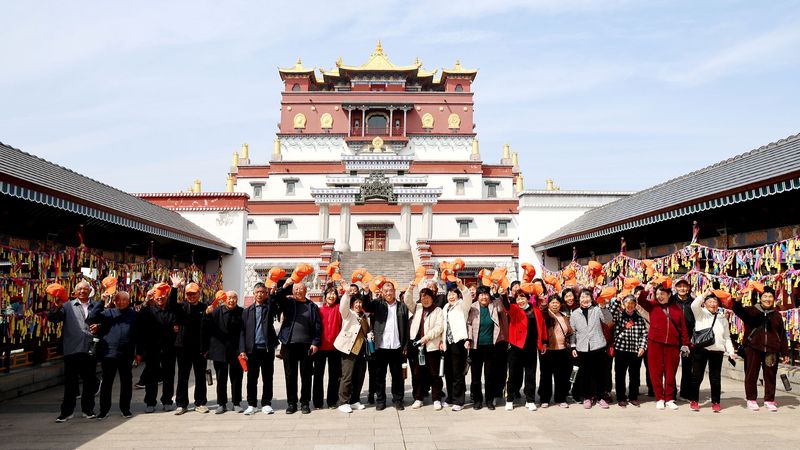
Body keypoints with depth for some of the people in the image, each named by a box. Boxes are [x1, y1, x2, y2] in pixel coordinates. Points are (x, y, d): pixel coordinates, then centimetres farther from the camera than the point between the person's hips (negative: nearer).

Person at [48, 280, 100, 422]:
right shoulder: (68, 306, 6)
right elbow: (52, 318, -2)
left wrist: (99, 327, -5)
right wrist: (56, 308, -20)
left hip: (90, 350, 2)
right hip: (72, 350, -2)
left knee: (90, 381, 9)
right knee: (70, 382, 3)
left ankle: (88, 409, 22)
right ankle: (67, 411, 12)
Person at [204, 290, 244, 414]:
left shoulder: (241, 312, -1)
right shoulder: (216, 311, -3)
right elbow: (207, 329, -6)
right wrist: (208, 315, -24)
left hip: (236, 351, 0)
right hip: (220, 351, 0)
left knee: (236, 378, 7)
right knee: (221, 379, 10)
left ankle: (237, 403, 18)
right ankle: (221, 404, 21)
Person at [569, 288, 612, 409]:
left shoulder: (597, 310, 3)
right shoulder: (574, 314, 7)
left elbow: (608, 320, -9)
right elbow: (572, 332, 9)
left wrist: (603, 307, -22)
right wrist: (573, 347, 4)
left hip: (598, 346, -1)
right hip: (582, 348, 1)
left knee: (599, 373, 4)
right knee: (585, 374, 6)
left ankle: (599, 397, 17)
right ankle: (586, 397, 19)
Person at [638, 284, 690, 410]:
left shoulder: (677, 308, 8)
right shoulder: (653, 306, 7)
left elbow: (683, 327, 8)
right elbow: (641, 300, -6)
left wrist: (685, 344, 5)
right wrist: (647, 289, -11)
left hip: (673, 345, 1)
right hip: (655, 344, -1)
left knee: (671, 372, 7)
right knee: (656, 371, 3)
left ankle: (669, 399, 18)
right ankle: (659, 399, 13)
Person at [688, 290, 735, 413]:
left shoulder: (723, 318, 16)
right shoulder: (701, 314, 6)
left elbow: (727, 337, 17)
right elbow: (694, 305, -17)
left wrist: (731, 351, 5)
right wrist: (706, 294, -15)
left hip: (717, 351, 2)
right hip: (700, 349, -2)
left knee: (715, 377, 6)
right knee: (697, 376, 2)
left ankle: (715, 402, 16)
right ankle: (694, 400, 13)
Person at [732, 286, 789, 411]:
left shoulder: (777, 315, 12)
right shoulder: (751, 311, 1)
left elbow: (783, 335, 14)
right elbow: (738, 311, -19)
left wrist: (785, 353, 10)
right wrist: (738, 300, -40)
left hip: (771, 350, 3)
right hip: (753, 349, -3)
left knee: (770, 376, 8)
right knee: (751, 375, 4)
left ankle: (769, 400, 21)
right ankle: (751, 399, 14)